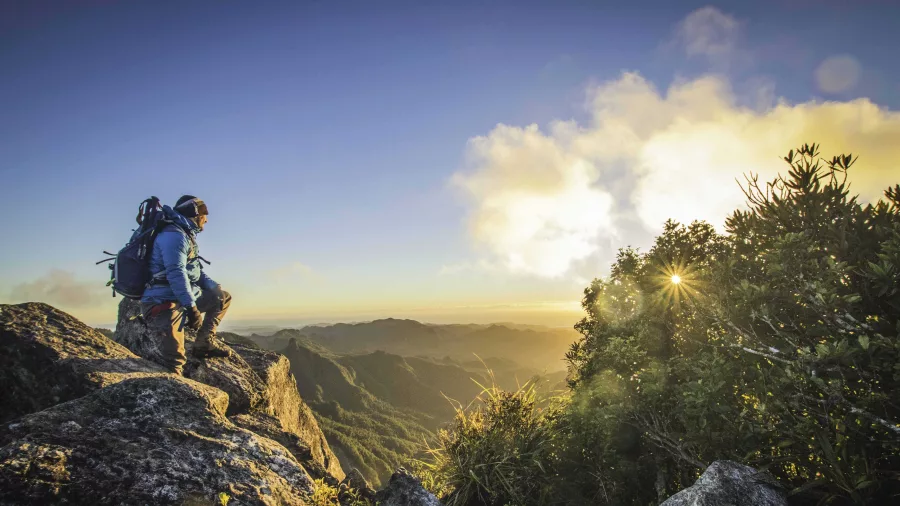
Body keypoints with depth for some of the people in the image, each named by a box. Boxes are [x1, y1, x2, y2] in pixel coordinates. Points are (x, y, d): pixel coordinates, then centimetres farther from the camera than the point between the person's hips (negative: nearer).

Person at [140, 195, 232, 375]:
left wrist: (214, 286, 7)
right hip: (164, 301, -10)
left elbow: (195, 272, 24)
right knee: (173, 364, -18)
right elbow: (176, 273, -25)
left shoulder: (186, 235, 19)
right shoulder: (174, 235, -13)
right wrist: (191, 307, -28)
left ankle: (205, 342, 6)